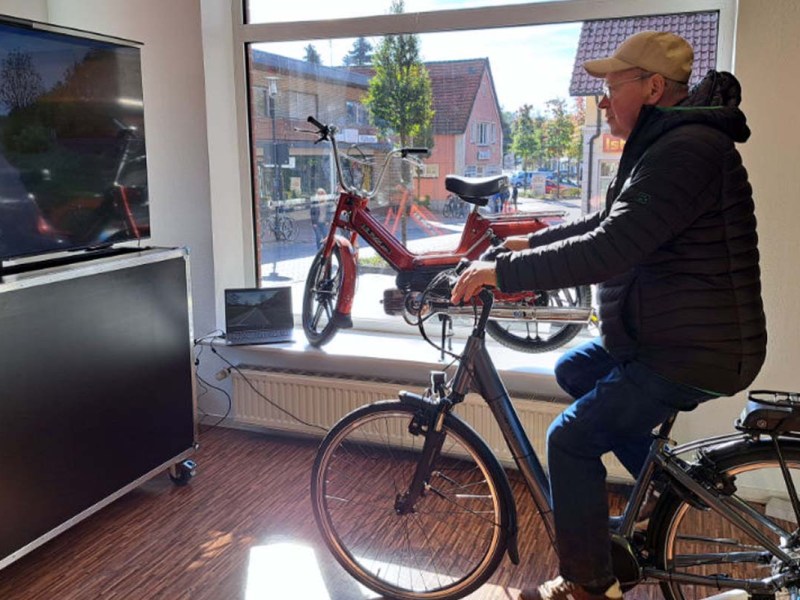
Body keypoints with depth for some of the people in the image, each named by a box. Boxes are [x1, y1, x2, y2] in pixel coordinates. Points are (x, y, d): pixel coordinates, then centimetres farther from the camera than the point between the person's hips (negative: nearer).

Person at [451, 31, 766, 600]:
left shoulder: (686, 149, -23)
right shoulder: (666, 144, 12)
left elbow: (610, 248, -31)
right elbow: (609, 223, 22)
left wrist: (505, 270, -25)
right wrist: (532, 241, 19)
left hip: (695, 351, -10)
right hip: (666, 332, 10)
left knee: (572, 440, -6)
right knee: (573, 369, 22)